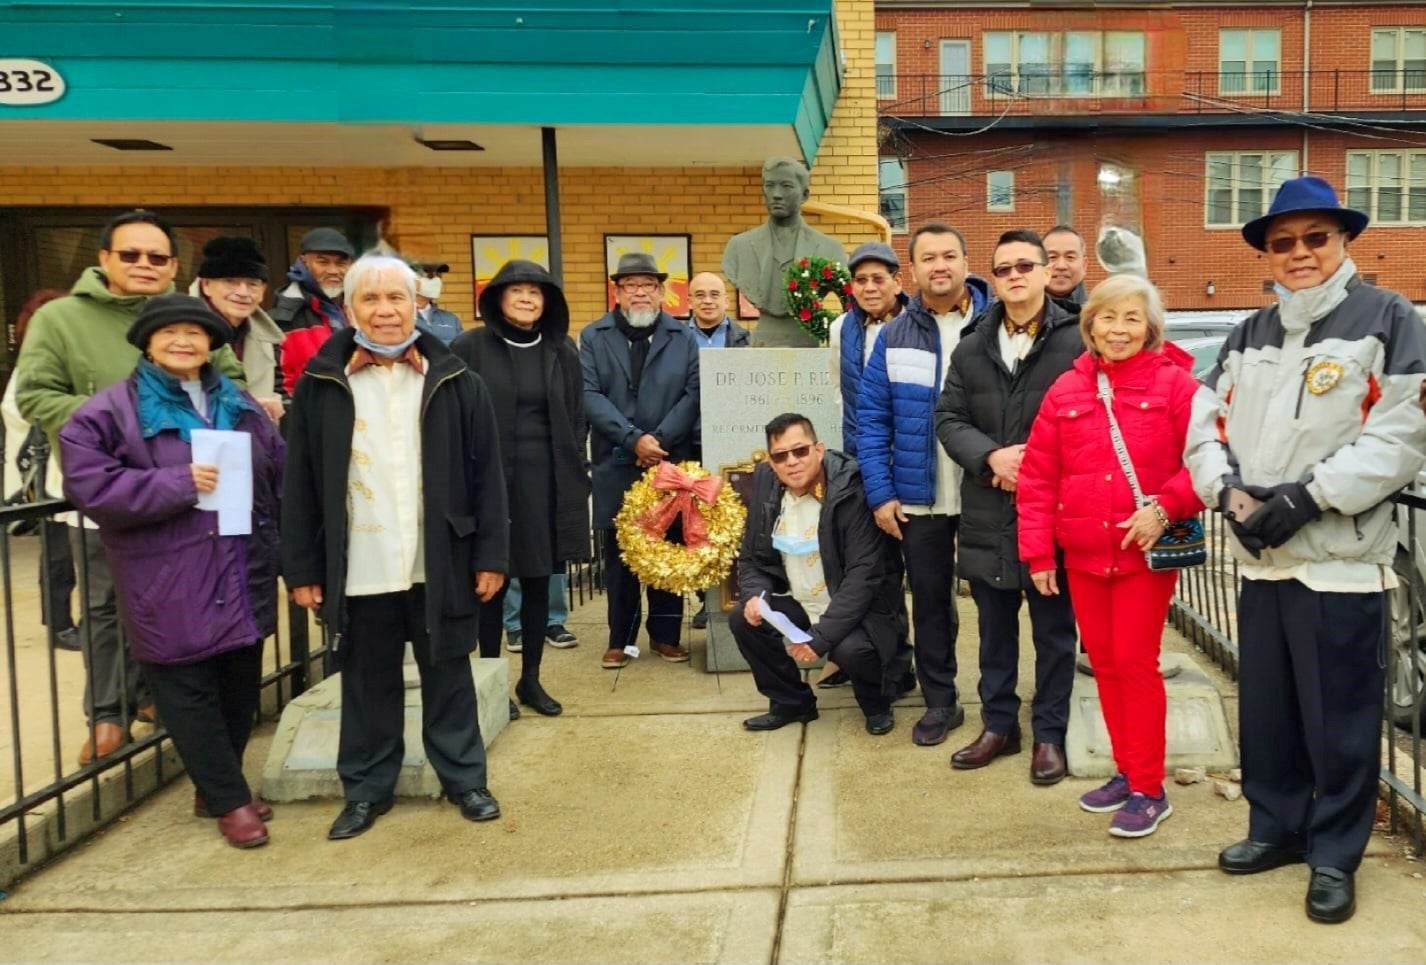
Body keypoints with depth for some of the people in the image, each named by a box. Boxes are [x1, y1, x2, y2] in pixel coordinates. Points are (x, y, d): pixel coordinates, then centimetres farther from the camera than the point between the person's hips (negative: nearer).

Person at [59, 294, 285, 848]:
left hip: (243, 581, 5)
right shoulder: (108, 411, -5)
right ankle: (229, 800, 17)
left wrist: (280, 547, 6)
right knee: (190, 695, 3)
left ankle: (216, 789, 32)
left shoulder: (240, 405, 12)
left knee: (240, 690, 13)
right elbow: (89, 485, -14)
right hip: (171, 591, -5)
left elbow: (280, 474, 15)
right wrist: (178, 485, -19)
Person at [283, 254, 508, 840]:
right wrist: (301, 568, 1)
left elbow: (486, 475, 1)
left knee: (448, 676, 12)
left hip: (440, 566, 0)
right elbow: (299, 485, 3)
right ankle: (367, 790, 28)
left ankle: (464, 779, 27)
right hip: (359, 571, 1)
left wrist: (491, 555, -3)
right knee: (367, 683, 13)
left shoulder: (455, 382, 1)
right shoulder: (320, 386, 1)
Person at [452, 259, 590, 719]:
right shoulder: (469, 348, -2)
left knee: (538, 579, 9)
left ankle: (531, 678, 21)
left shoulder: (561, 351, 7)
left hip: (545, 479, 3)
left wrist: (576, 481, 4)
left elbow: (576, 419, 9)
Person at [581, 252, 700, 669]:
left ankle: (666, 634, 18)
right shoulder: (593, 337, 6)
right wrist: (634, 439, -14)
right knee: (619, 553, 5)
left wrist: (659, 439, -12)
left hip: (671, 462, 1)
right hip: (615, 464, 0)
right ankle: (620, 639, 15)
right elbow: (589, 395, -5)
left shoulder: (682, 337, 9)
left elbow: (693, 394, 0)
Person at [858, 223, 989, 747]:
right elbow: (871, 418, 1)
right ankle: (939, 701, 27)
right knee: (930, 600, 12)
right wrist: (880, 493, -5)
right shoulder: (895, 336, 2)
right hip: (918, 500, 2)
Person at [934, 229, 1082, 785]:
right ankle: (999, 724, 30)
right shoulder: (972, 346, 9)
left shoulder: (1077, 341, -6)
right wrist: (992, 457, -12)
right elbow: (949, 419, 5)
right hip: (987, 514, 4)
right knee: (995, 628, 15)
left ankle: (1050, 733, 22)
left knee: (1054, 630, 8)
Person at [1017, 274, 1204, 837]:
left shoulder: (1175, 383, -5)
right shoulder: (1065, 391, 5)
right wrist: (1038, 552, 3)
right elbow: (1038, 478, 6)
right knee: (1104, 664, 12)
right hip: (1082, 554, 4)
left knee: (1135, 663, -2)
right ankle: (1127, 771, 27)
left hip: (1148, 552, -4)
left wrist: (1166, 507, -20)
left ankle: (1149, 790, 11)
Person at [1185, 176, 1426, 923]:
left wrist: (1309, 496, -17)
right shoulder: (1248, 335, 16)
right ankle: (1275, 827, 32)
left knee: (1338, 719, 3)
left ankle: (1334, 854, 20)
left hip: (1341, 560, -5)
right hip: (1259, 557, 5)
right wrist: (1229, 490, -9)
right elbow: (1206, 426, 10)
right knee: (1264, 709, 15)